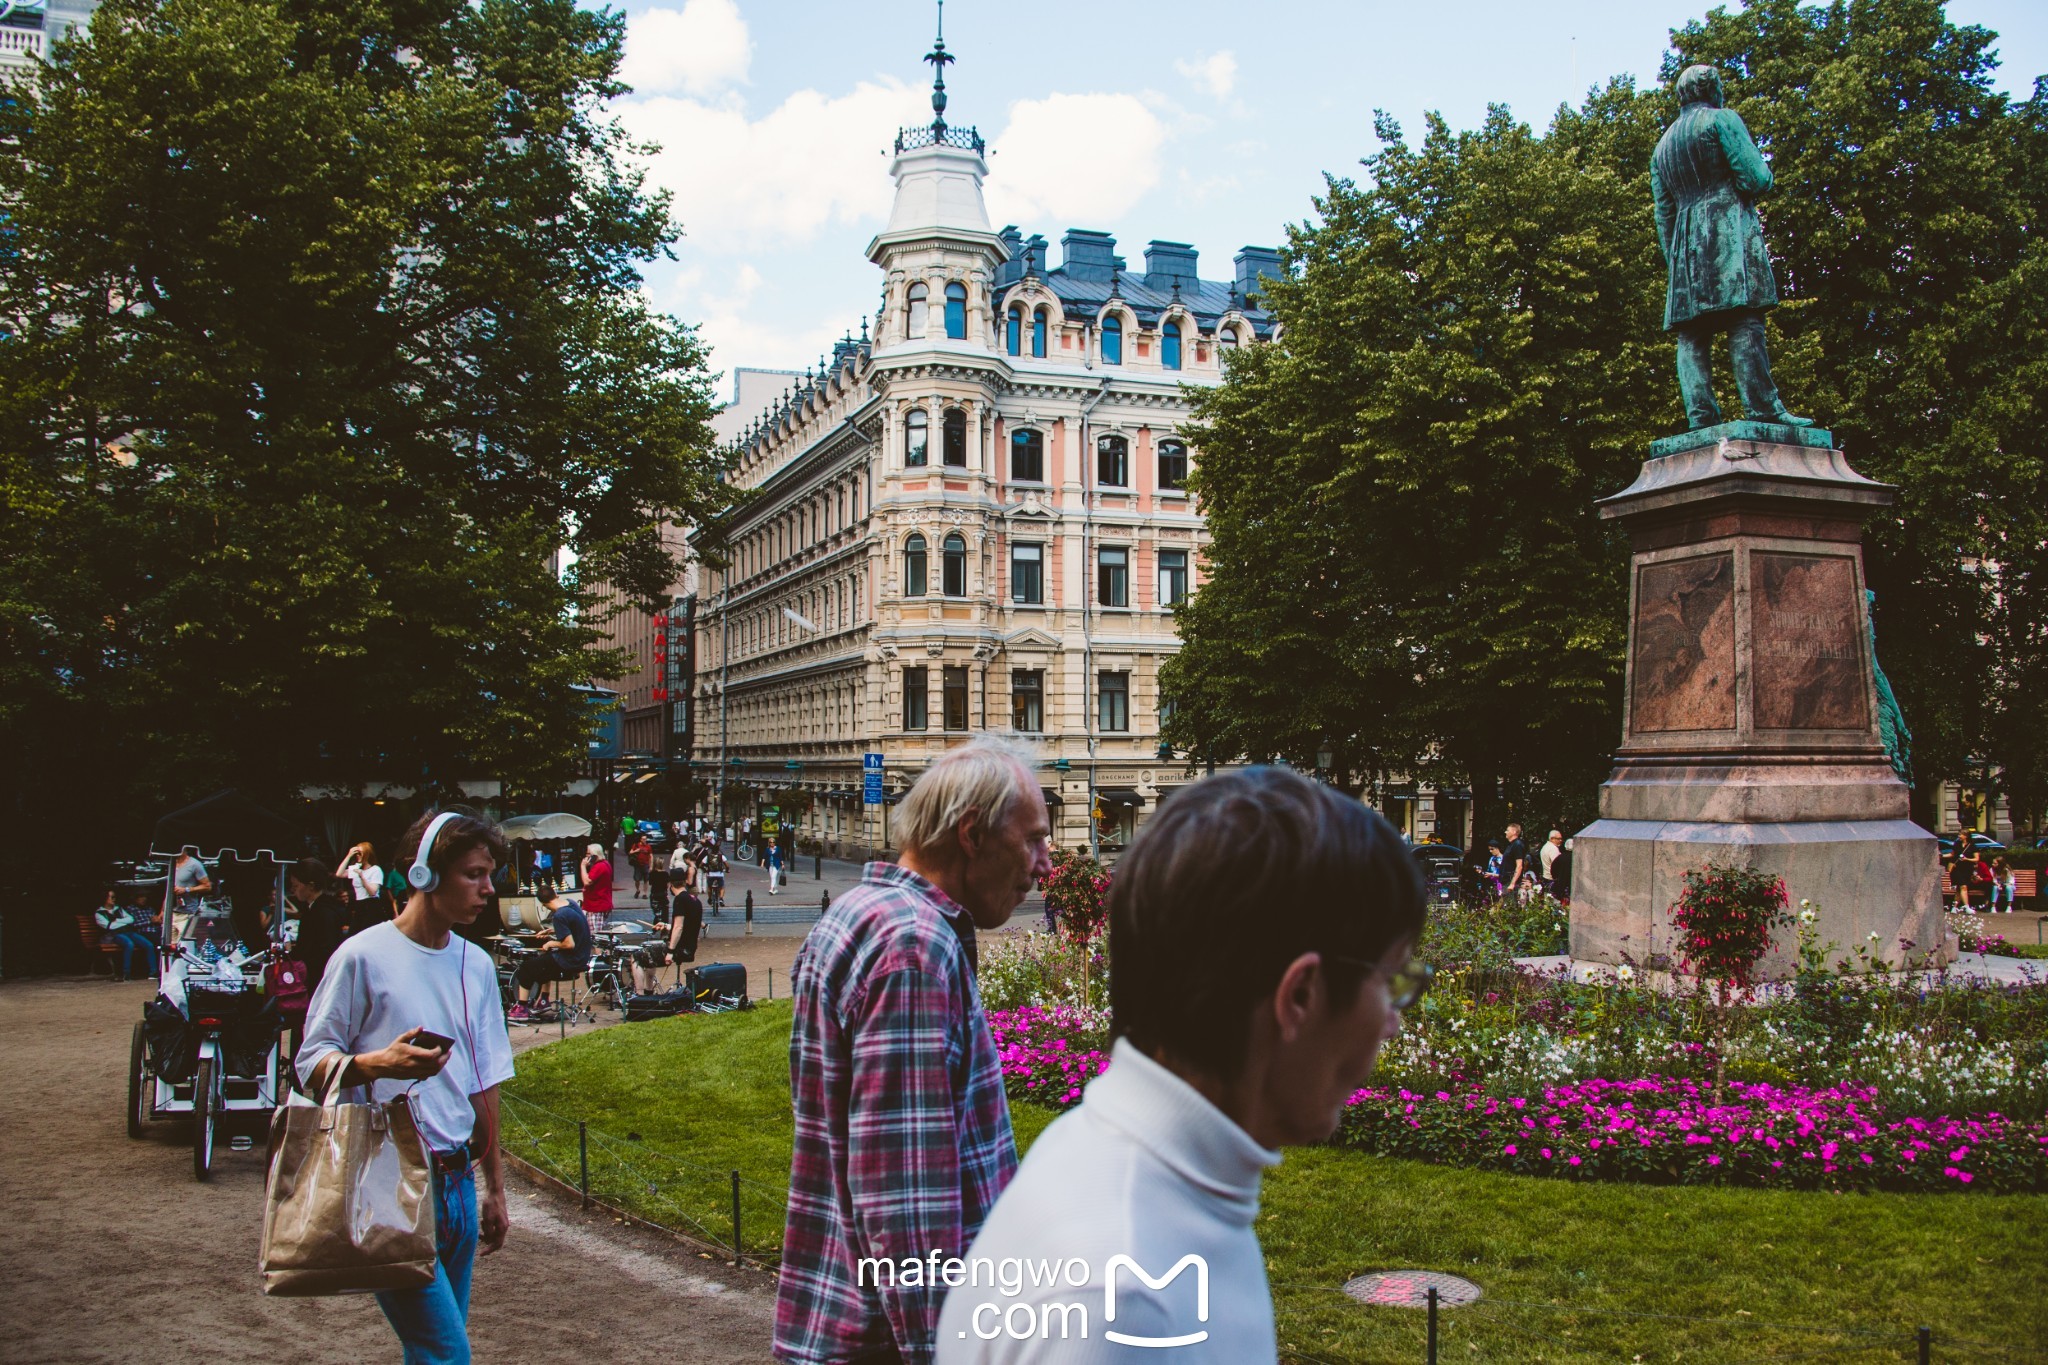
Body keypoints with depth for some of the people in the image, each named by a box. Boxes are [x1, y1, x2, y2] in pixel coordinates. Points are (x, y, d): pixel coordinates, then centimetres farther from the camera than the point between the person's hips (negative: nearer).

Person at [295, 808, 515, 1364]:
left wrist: (494, 1188, 17)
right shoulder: (362, 957, -8)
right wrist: (377, 1064, -24)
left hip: (457, 1182, 6)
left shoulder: (476, 965, 10)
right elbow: (312, 1063, -4)